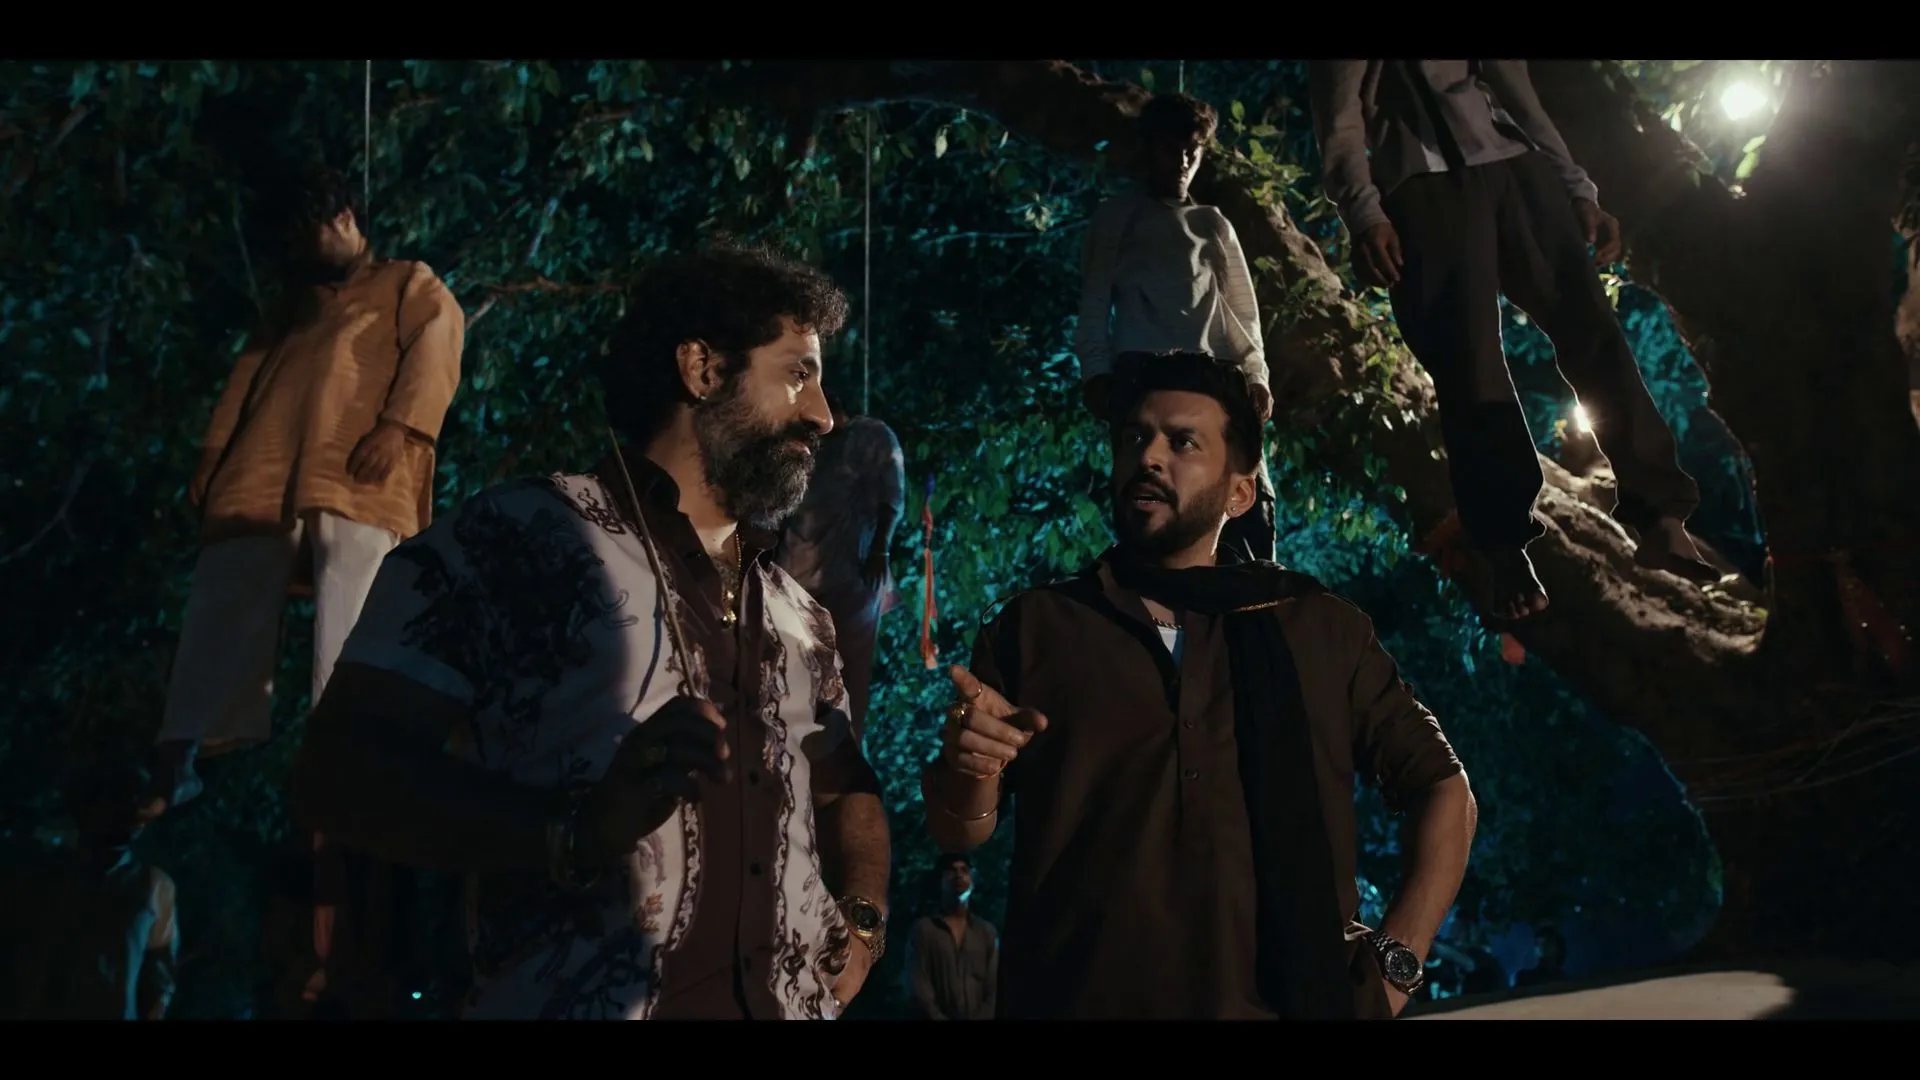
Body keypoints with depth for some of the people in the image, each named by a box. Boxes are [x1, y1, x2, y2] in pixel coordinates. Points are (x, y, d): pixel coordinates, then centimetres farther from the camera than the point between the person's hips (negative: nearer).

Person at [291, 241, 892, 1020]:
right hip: (577, 1001, -6)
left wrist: (863, 919, 6)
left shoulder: (799, 613, 16)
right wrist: (576, 830, -27)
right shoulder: (516, 541, -5)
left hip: (792, 1008, 6)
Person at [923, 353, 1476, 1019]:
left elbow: (1444, 789, 11)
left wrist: (1394, 962, 0)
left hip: (1296, 1003, 1)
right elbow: (958, 833, 6)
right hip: (1083, 1003, 0)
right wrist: (970, 773, -16)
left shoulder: (1322, 631, 7)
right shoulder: (1032, 628, 6)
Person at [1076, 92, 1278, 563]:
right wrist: (1096, 371, -6)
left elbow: (1241, 305, 23)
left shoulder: (1213, 224, 27)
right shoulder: (1118, 216, 17)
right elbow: (1094, 298, 9)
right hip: (1145, 371, -4)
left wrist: (1255, 374, 7)